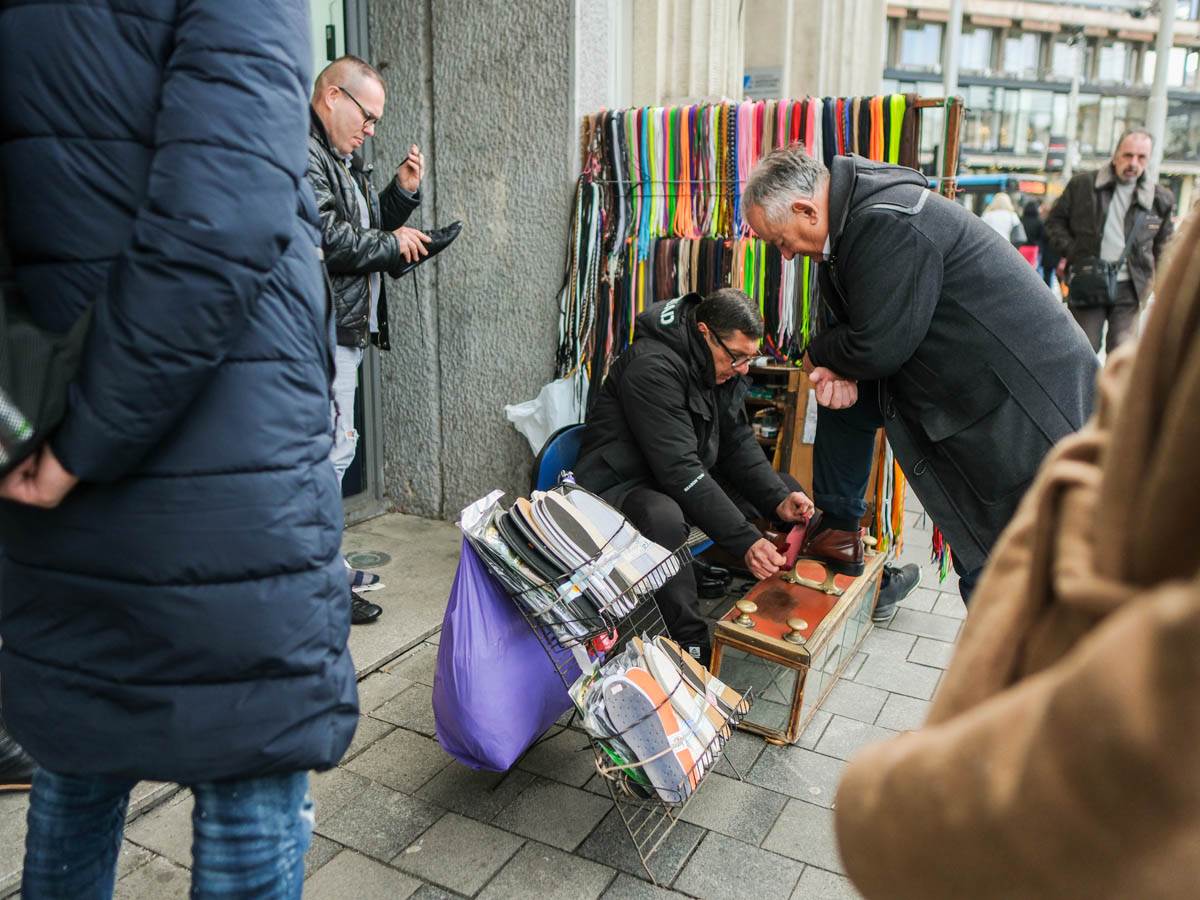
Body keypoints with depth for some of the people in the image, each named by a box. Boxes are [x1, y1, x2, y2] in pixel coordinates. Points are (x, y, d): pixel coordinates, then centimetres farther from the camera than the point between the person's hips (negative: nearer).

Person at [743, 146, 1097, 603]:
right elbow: (865, 326, 12)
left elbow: (880, 347, -24)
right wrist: (841, 368, -8)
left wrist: (818, 354, -5)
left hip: (1023, 407, -9)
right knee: (845, 403, 16)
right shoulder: (854, 214, 6)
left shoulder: (888, 225, -26)